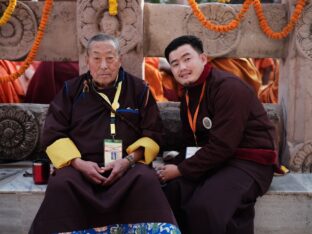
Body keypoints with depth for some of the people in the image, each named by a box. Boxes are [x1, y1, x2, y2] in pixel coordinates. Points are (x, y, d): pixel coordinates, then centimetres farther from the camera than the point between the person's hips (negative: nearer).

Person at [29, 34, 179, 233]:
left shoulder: (139, 89, 8)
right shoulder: (71, 90, 10)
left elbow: (153, 134, 7)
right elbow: (53, 134, 8)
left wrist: (128, 160, -10)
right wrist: (78, 163, -9)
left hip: (128, 164, 0)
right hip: (80, 165, 1)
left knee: (147, 181, -32)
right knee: (60, 184, -30)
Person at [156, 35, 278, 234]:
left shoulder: (228, 87, -17)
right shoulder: (189, 96, 12)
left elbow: (222, 146, -23)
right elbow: (192, 142, 14)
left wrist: (181, 170, -15)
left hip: (249, 162, -8)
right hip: (214, 161, 8)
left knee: (203, 207, -31)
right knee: (170, 193, -11)